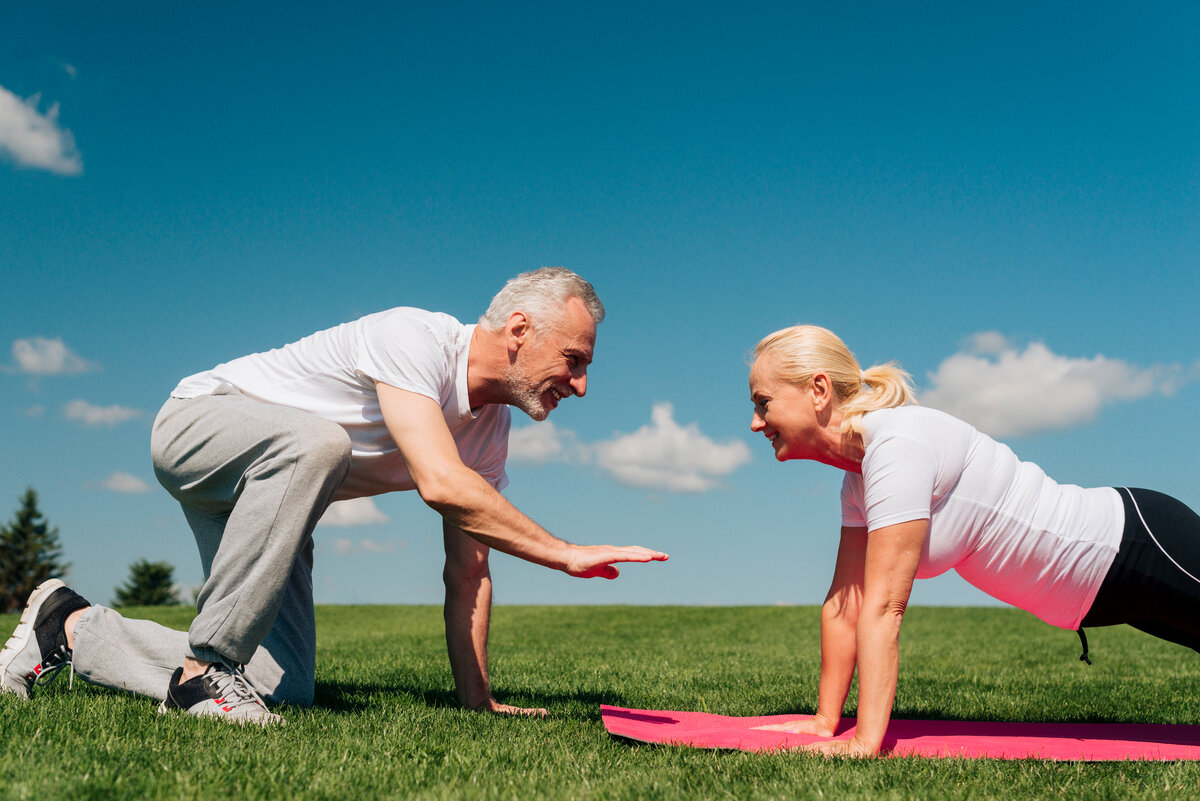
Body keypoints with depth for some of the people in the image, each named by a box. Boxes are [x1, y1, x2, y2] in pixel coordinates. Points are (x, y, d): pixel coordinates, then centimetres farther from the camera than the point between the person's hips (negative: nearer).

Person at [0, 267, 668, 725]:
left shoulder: (491, 425, -3)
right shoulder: (414, 337, -28)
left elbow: (468, 571, 0)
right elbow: (441, 485, -41)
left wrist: (477, 701, -4)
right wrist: (566, 554, -35)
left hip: (269, 497, 8)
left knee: (287, 692, -5)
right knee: (314, 442, -41)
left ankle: (73, 626, 12)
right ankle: (206, 664, -26)